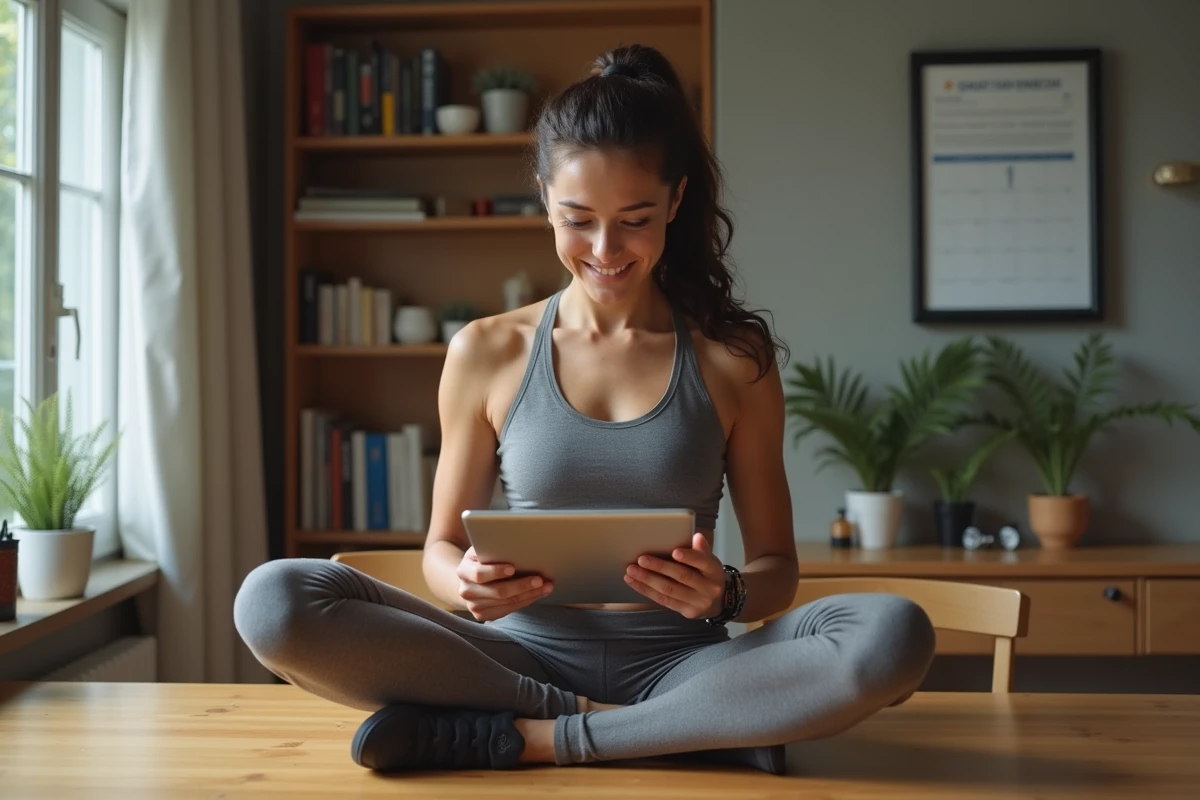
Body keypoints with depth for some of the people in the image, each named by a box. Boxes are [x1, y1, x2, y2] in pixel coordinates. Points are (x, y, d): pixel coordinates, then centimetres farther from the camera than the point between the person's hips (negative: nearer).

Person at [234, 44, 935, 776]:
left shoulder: (733, 358, 3)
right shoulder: (486, 354, 5)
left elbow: (777, 566, 6)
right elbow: (443, 544, 10)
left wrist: (725, 596, -18)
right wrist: (467, 582, -14)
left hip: (677, 668, -1)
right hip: (528, 658, 1)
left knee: (895, 636, -29)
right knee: (274, 601, -24)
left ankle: (526, 739, -20)